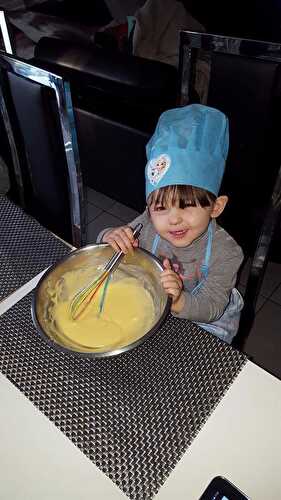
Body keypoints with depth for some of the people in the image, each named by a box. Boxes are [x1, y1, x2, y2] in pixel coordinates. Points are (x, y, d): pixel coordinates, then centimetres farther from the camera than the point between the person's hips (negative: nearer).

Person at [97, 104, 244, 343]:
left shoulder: (225, 253, -33)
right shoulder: (148, 224, -24)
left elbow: (210, 309, -31)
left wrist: (178, 301, -52)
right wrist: (110, 237, -35)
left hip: (204, 324, -2)